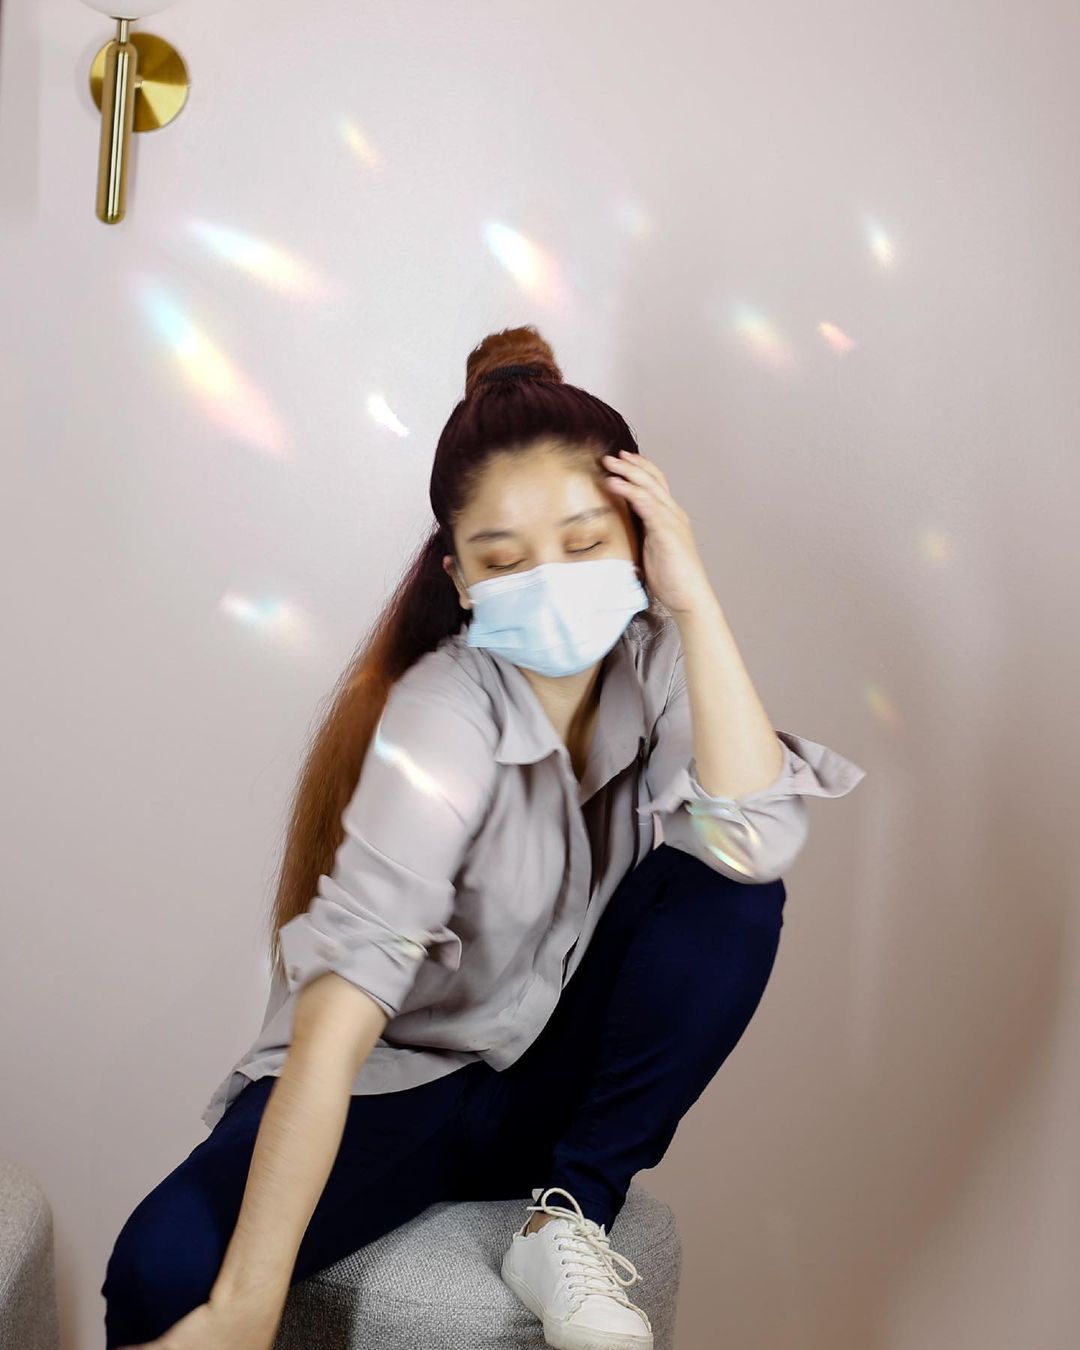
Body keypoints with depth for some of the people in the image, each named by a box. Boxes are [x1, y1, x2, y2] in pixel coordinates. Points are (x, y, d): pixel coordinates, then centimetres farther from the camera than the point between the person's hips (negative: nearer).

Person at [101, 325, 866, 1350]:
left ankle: (569, 1220, -11)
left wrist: (696, 602, -27)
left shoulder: (649, 663, -9)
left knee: (727, 900, -23)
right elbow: (334, 1023, -33)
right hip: (397, 1086, -5)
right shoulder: (446, 718, -25)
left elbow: (755, 846, -26)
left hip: (560, 1079, 5)